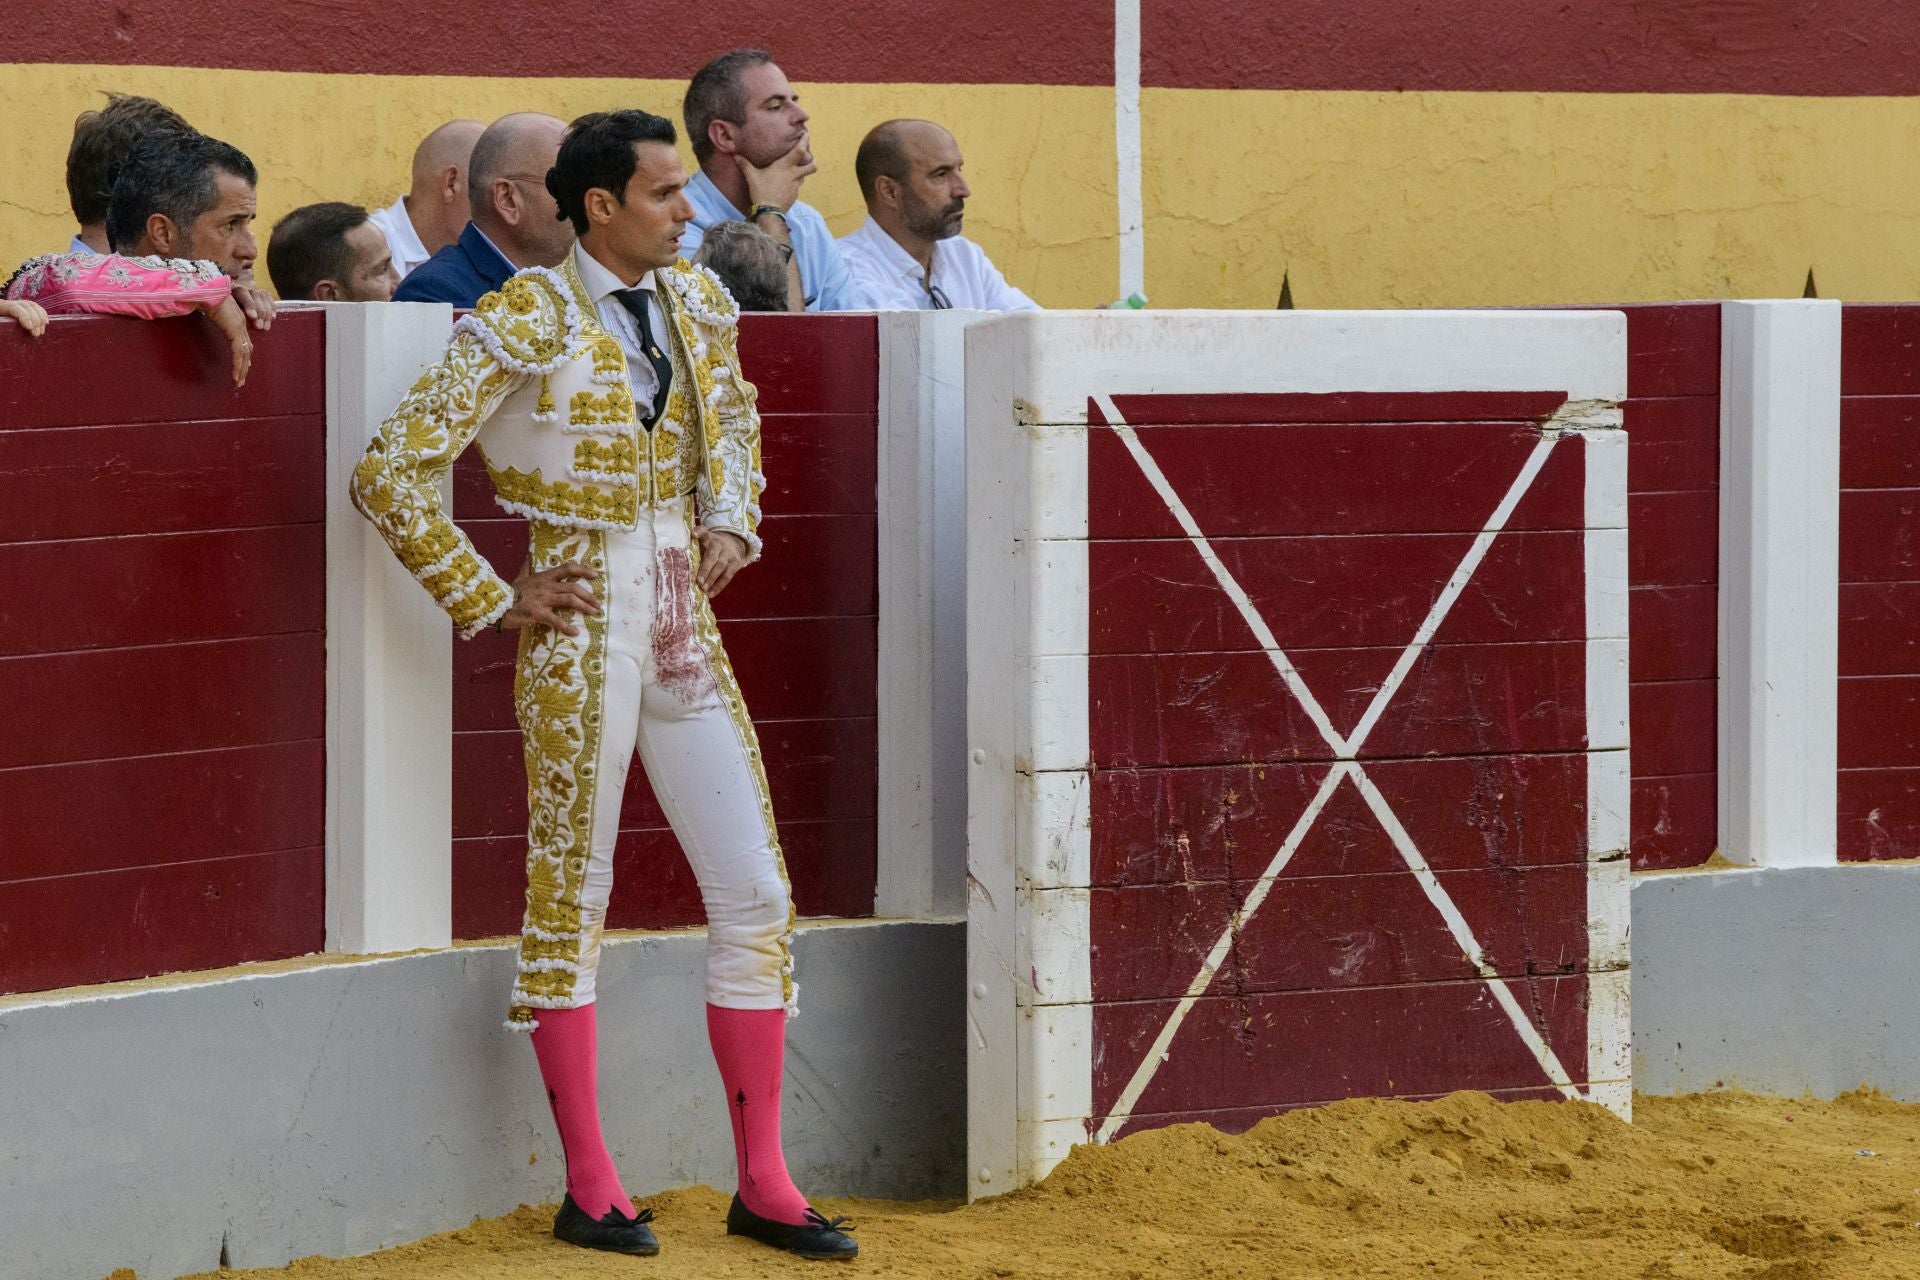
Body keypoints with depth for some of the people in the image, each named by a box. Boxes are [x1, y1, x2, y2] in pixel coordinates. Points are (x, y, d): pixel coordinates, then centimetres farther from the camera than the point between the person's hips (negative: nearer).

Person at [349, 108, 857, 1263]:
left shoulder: (695, 302, 7)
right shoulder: (526, 326, -13)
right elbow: (391, 477, -14)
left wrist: (730, 521, 12)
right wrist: (493, 602, -11)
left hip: (685, 632, 7)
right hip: (584, 636, -7)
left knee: (756, 893, 4)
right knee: (570, 898, 2)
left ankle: (763, 1183, 11)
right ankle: (589, 1189, 11)